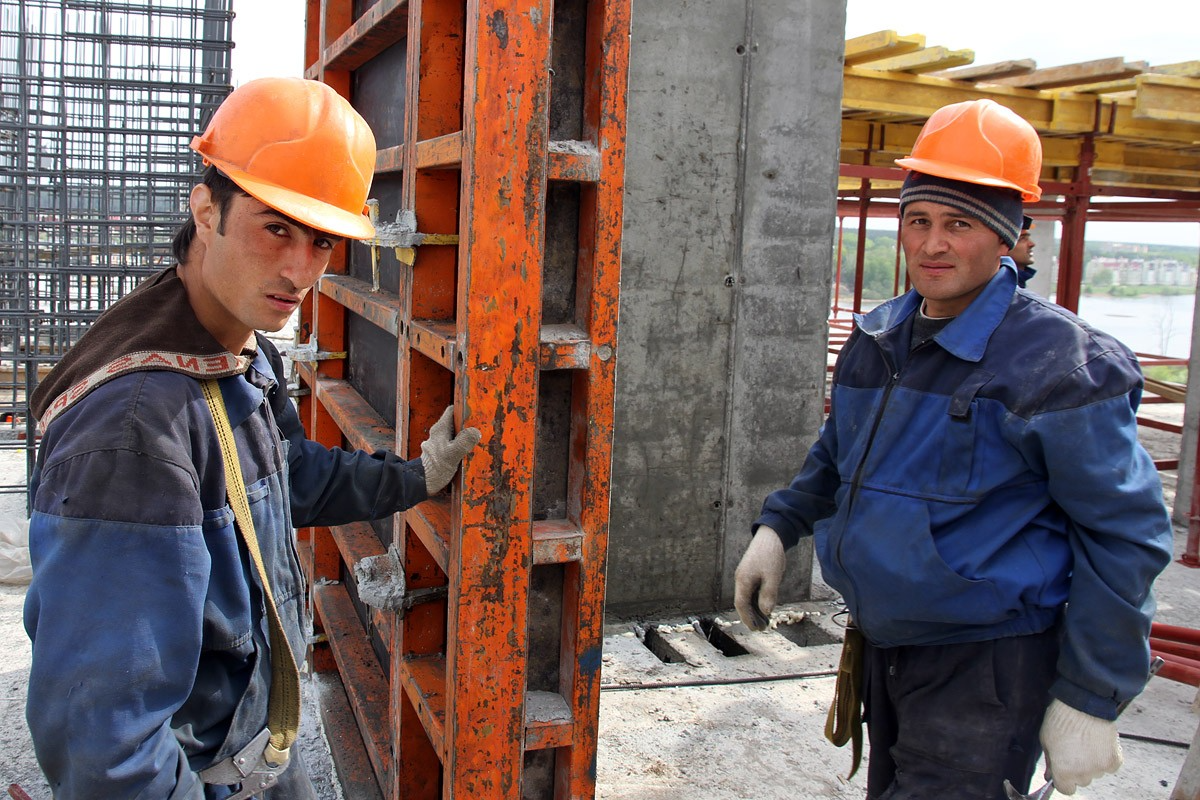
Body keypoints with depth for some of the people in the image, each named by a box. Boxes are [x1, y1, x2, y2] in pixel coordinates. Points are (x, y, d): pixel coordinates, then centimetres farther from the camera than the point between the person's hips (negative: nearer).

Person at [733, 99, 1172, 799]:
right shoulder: (875, 341, 6)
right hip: (885, 647, 8)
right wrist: (779, 525, 9)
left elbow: (1126, 534, -14)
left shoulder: (1055, 362, -16)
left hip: (988, 665, -7)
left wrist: (1091, 701, -14)